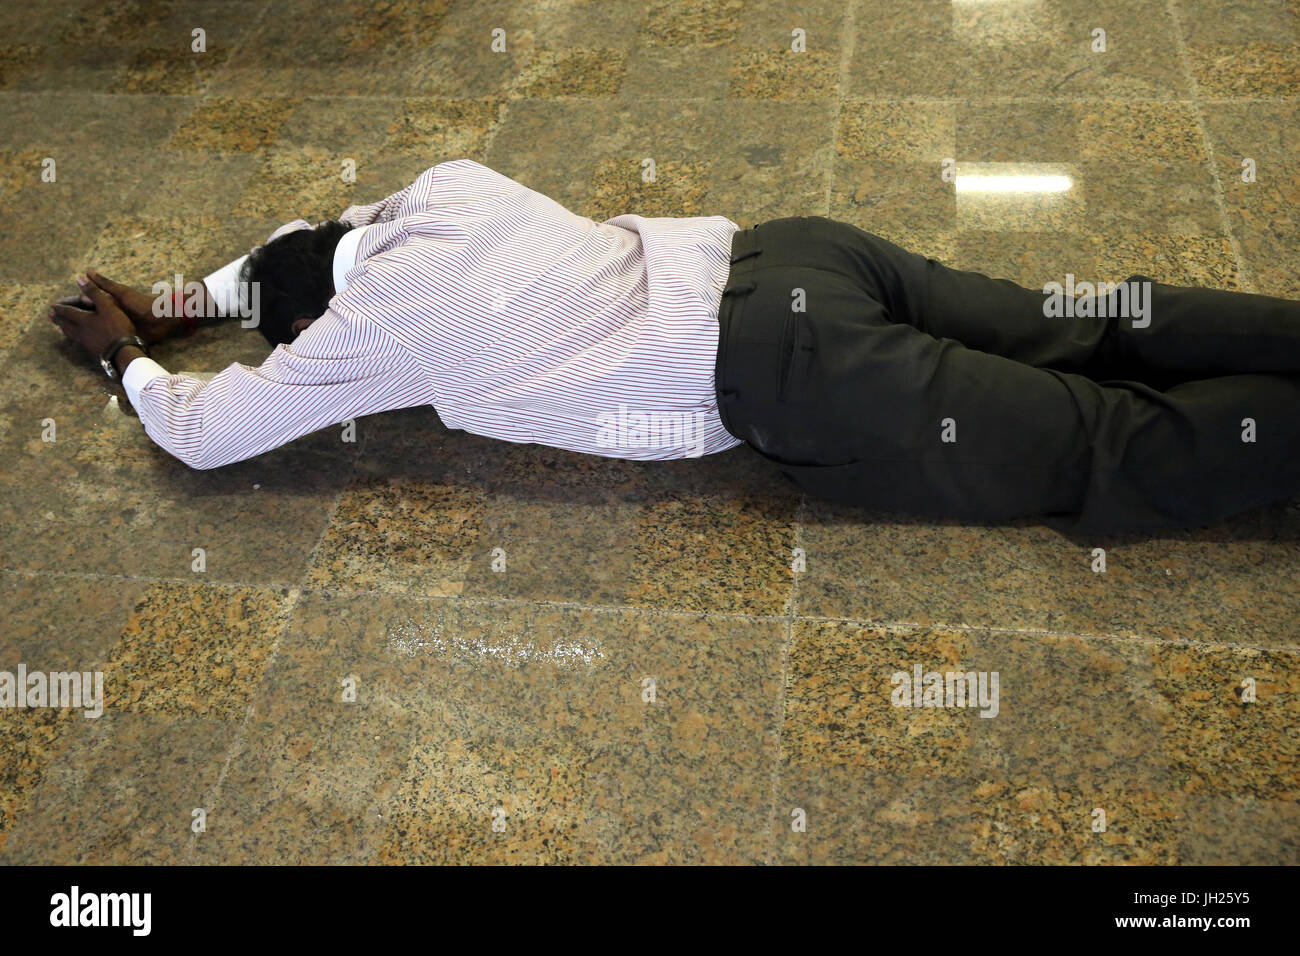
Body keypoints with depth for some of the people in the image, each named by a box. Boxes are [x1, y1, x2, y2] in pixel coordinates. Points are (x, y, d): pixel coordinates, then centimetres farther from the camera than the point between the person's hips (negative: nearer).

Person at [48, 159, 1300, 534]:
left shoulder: (367, 328, -6)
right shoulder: (446, 189, 14)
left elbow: (200, 434, 6)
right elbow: (313, 242, 38)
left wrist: (125, 354, 25)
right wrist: (176, 304, 40)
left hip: (780, 375, -7)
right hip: (781, 251, 8)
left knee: (1110, 456, -6)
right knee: (1079, 342, 9)